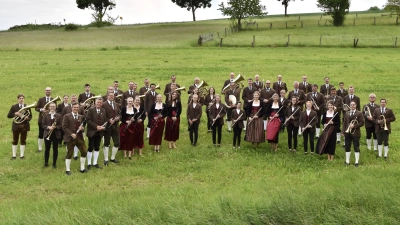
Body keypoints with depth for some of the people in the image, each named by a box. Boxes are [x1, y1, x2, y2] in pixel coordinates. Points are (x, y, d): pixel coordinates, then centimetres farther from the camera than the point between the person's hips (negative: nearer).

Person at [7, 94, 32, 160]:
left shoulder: (27, 107, 3)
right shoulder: (14, 107, 1)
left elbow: (30, 116, 5)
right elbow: (8, 115, -2)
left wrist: (27, 118, -17)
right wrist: (15, 114, -18)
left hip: (24, 126, 0)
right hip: (16, 125, 0)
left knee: (23, 141, 6)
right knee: (15, 141, 6)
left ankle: (22, 155, 14)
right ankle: (14, 155, 14)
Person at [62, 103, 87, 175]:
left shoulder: (81, 117, 11)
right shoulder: (67, 116, -3)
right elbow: (64, 127, -9)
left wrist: (82, 128, -7)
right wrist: (71, 134, -19)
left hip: (79, 137, 5)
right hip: (70, 138, -4)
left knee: (84, 152, 2)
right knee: (69, 154, 2)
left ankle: (82, 168, 16)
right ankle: (67, 170, 13)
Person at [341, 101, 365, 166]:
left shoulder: (359, 113, -1)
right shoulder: (347, 113, 11)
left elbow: (362, 123, -6)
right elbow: (344, 123, 10)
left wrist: (354, 125, -18)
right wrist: (343, 131, 1)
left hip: (355, 133, -4)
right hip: (347, 133, 4)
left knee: (356, 148, 0)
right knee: (347, 147, 6)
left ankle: (356, 162, 6)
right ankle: (347, 161, 15)